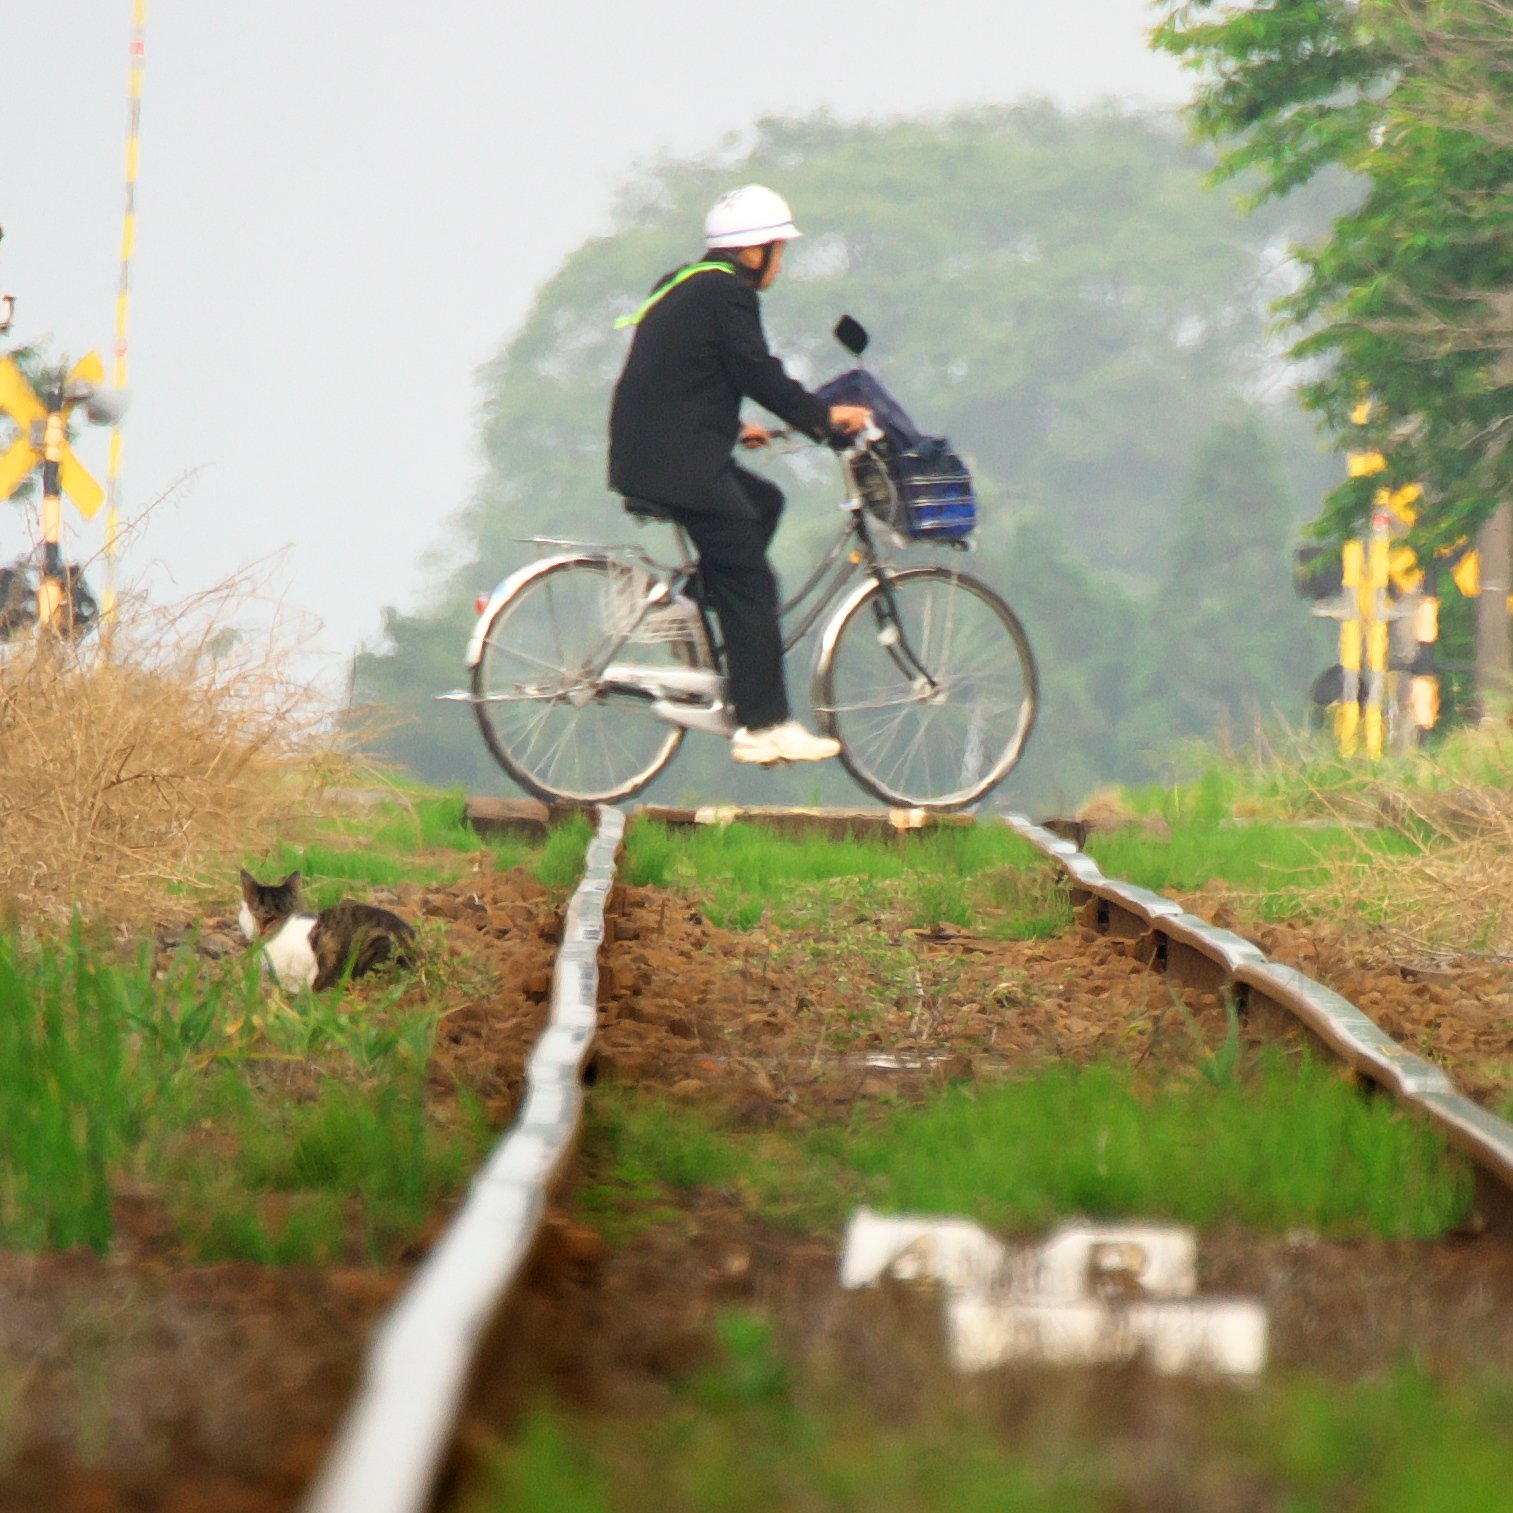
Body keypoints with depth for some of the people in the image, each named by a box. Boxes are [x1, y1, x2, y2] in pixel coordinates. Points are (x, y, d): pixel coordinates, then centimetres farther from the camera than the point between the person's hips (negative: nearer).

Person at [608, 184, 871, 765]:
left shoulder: (681, 284, 20)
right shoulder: (726, 292, -10)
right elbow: (759, 374, -14)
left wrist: (733, 428, 33)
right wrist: (825, 416, -5)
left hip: (644, 451, 10)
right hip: (679, 464, -10)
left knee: (763, 500, 25)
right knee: (751, 583, -6)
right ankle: (763, 726, -6)